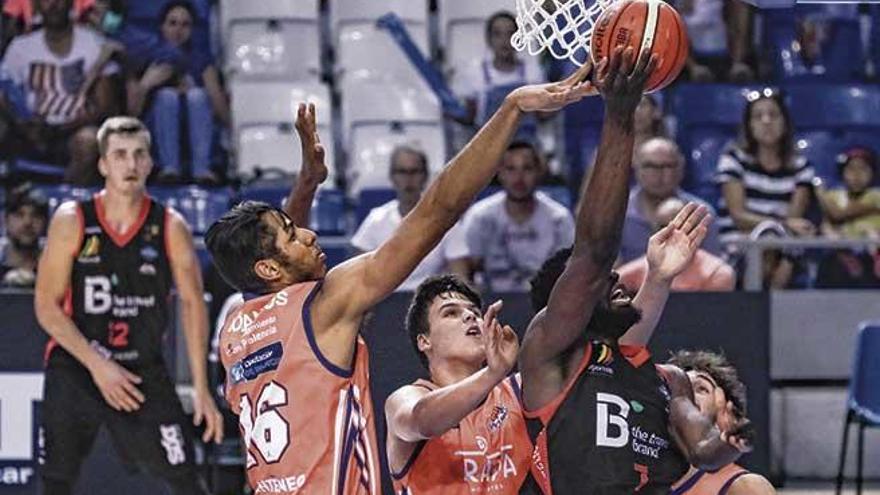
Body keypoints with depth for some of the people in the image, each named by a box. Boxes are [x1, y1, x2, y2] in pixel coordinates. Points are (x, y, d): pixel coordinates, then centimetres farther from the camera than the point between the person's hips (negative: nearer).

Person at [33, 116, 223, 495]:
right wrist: (97, 365, -15)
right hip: (74, 370, -1)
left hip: (144, 371, 1)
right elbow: (46, 305, -6)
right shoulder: (72, 221, -6)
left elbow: (192, 304, 1)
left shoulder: (170, 228, -3)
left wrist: (201, 390, -4)